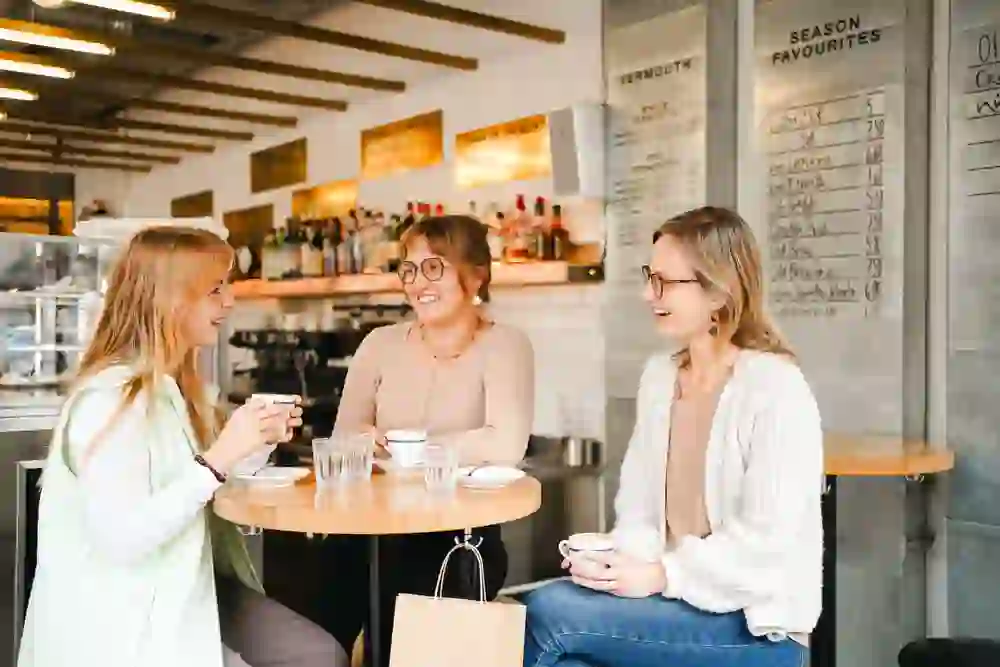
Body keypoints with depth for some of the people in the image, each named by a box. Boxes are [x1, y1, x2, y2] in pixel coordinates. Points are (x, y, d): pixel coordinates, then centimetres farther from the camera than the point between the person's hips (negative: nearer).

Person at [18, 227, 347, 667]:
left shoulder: (177, 385, 10)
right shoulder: (111, 397, -20)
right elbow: (119, 539, -27)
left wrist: (257, 441, 2)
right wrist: (221, 457, -28)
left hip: (188, 587, 8)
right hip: (125, 622, -8)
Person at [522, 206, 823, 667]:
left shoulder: (775, 390, -13)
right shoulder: (658, 376, 9)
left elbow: (768, 541, -17)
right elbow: (638, 505, 8)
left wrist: (663, 576, -21)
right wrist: (625, 560, -11)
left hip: (755, 625, -5)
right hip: (672, 601, 6)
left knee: (548, 614, -21)